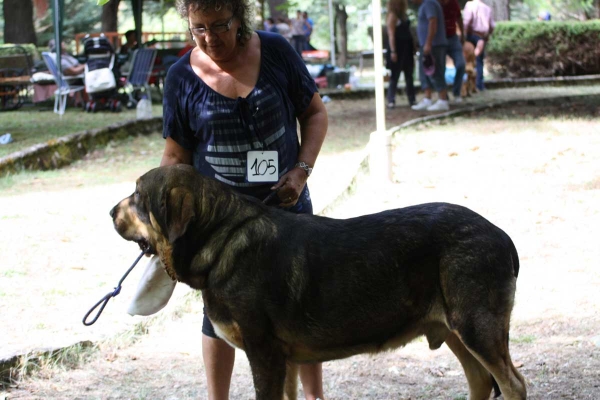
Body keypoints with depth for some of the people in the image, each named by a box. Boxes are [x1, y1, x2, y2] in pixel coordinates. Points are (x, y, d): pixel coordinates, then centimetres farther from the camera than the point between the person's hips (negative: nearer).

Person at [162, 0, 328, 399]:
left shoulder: (275, 52, -9)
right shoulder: (183, 76, -8)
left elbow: (315, 113, 1)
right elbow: (176, 155, -3)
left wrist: (301, 171, -12)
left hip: (286, 204, 0)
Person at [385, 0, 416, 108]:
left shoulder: (403, 15, 13)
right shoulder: (392, 15, -9)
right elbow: (391, 34, -15)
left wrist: (413, 49, 15)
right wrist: (393, 51, -21)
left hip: (406, 49, 8)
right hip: (397, 48, -8)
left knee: (409, 76, 9)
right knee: (394, 76, -5)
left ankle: (412, 100, 13)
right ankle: (391, 100, -2)